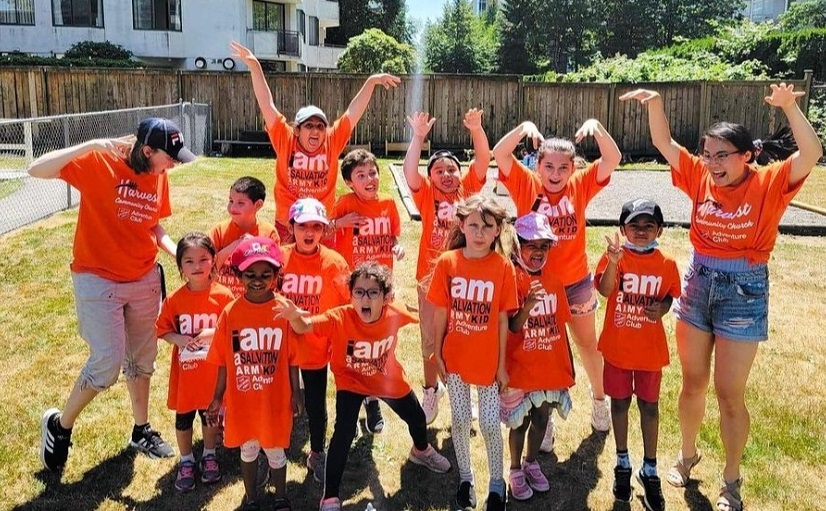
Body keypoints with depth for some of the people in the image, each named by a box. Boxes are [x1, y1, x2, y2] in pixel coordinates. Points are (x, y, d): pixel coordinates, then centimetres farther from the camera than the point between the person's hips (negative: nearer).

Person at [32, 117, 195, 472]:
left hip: (144, 279, 6)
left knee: (142, 359, 15)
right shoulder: (98, 162, -15)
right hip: (98, 280, -6)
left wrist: (178, 252, -6)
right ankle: (59, 425, 20)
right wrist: (90, 146, -33)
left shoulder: (159, 176, 2)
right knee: (107, 363, -7)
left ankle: (141, 431, 34)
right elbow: (36, 170, -24)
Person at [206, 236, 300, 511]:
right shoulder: (231, 312, -9)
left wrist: (295, 393, -2)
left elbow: (292, 357, -6)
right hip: (241, 400, 1)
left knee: (275, 451, 16)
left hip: (275, 400, -1)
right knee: (248, 450, 20)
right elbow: (223, 361, -3)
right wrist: (217, 398, 2)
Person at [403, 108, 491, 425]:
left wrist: (476, 130, -26)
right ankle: (431, 391, 35)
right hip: (431, 278, -1)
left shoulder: (469, 189, 1)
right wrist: (418, 137, -28)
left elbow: (483, 161, -11)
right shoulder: (426, 195, -3)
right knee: (431, 341, 14)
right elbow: (409, 171, -19)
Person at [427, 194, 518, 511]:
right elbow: (440, 313, -3)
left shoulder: (503, 267, -11)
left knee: (490, 423, 8)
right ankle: (465, 478, 35)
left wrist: (502, 364, -4)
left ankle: (497, 482, 31)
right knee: (459, 419, 13)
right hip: (454, 357, 1)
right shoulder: (447, 262, -9)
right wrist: (437, 354, 0)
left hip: (488, 360, -1)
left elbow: (502, 320, -7)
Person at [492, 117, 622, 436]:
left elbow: (613, 159, -15)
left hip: (576, 281, 2)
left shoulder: (580, 186, -7)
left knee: (587, 343, 22)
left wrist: (596, 127, -28)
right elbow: (499, 154, -20)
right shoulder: (526, 185, -11)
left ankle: (599, 399, 48)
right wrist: (524, 128, -33)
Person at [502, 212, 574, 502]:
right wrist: (528, 306, -40)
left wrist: (569, 364, 12)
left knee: (541, 418, 18)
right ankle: (516, 470, 32)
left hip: (551, 367, 5)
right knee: (520, 422, 10)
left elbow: (561, 326, 7)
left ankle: (531, 463, 41)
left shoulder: (553, 280, 0)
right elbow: (512, 327, -21)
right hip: (520, 368, -4)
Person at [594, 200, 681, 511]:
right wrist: (613, 261, -44)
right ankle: (623, 463, 31)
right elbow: (604, 290, -27)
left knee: (649, 406, 11)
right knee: (619, 403, 13)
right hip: (617, 346, -1)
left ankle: (649, 469, 26)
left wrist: (662, 308, -16)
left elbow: (668, 297, 7)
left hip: (650, 348, 1)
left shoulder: (666, 264, -5)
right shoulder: (614, 258, -12)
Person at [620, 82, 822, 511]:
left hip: (744, 290, -3)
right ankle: (687, 456, 37)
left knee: (729, 393, 4)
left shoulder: (769, 183, -11)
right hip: (698, 283, 4)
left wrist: (790, 107, -35)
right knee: (692, 383, 15)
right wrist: (655, 103, -17)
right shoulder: (700, 177, -2)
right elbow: (664, 144, -2)